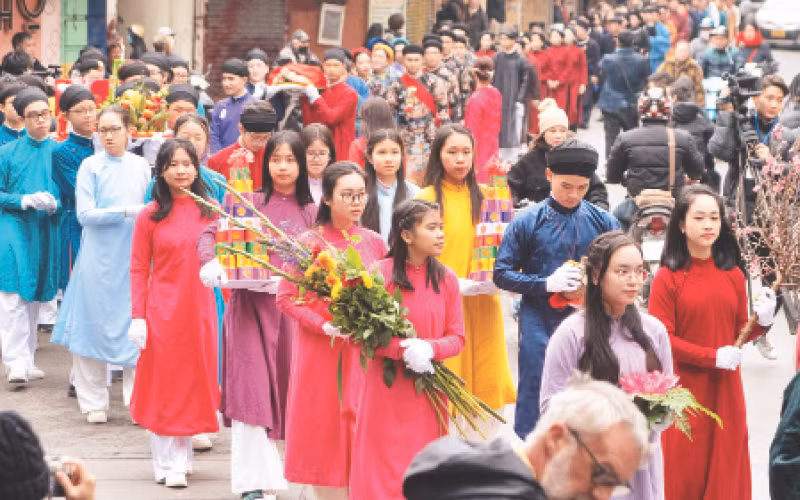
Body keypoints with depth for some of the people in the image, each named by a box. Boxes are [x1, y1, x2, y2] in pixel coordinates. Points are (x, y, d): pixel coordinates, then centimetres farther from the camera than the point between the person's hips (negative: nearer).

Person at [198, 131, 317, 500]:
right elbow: (211, 234, 0)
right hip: (249, 304, -1)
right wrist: (210, 262, -20)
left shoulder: (311, 212, 9)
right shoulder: (248, 201, 6)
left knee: (291, 388, 4)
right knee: (252, 389, -7)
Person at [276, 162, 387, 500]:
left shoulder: (374, 243, 6)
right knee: (324, 428, 0)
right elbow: (286, 298, -7)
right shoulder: (310, 242, -5)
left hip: (364, 352, 3)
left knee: (362, 428, 0)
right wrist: (325, 325, -17)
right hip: (321, 351, -3)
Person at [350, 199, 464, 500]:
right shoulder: (381, 274, -7)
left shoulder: (446, 279, 3)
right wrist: (403, 350, -21)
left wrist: (430, 349, -17)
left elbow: (457, 337, 3)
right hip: (387, 389, -3)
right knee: (385, 465, 0)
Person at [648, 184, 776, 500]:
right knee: (685, 472, 1)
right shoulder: (667, 278, -8)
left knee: (725, 469, 7)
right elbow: (662, 339, -10)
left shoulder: (733, 275, 6)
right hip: (684, 390, -4)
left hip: (726, 389, 4)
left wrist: (761, 321, -8)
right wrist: (713, 357, -16)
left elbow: (739, 331, 13)